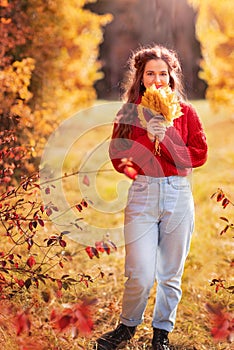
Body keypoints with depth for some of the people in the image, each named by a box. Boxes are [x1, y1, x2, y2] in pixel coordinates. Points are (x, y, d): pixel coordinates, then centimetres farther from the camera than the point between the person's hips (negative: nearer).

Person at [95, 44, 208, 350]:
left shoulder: (185, 112, 5)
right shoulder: (129, 112, 5)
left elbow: (200, 154, -1)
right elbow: (118, 155, 1)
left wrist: (164, 139, -13)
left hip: (178, 196, 1)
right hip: (141, 195, -1)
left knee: (171, 275, 9)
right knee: (140, 276, -5)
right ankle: (128, 326, 22)